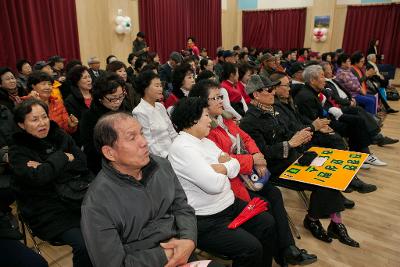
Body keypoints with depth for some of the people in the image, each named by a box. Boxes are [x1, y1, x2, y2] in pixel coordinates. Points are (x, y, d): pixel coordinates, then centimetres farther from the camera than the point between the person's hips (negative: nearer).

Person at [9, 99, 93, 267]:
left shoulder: (60, 136, 8)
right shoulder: (18, 152, -3)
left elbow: (82, 163, 0)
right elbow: (37, 178, -20)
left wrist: (47, 168, -10)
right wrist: (62, 157, -10)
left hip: (76, 196, 4)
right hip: (46, 212, -4)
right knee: (84, 244, -26)